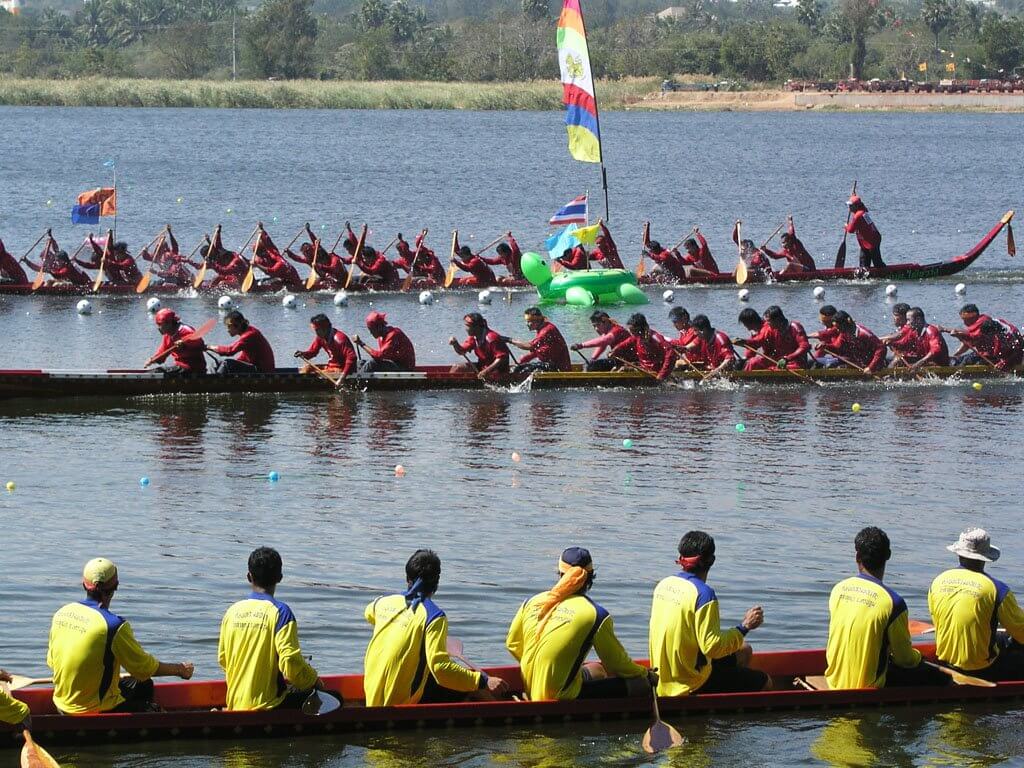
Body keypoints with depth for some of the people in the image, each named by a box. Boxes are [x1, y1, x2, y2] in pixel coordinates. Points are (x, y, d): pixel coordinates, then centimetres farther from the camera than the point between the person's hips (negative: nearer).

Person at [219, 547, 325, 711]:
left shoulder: (232, 611, 6)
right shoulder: (280, 612, -11)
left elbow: (222, 659, 14)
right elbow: (291, 664, -16)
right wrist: (314, 680, 3)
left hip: (234, 703, 7)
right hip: (265, 704, -7)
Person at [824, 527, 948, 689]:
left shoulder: (838, 590, -2)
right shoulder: (892, 602, -19)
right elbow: (905, 659, -9)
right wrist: (917, 656, 16)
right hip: (867, 686, -7)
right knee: (940, 678, 7)